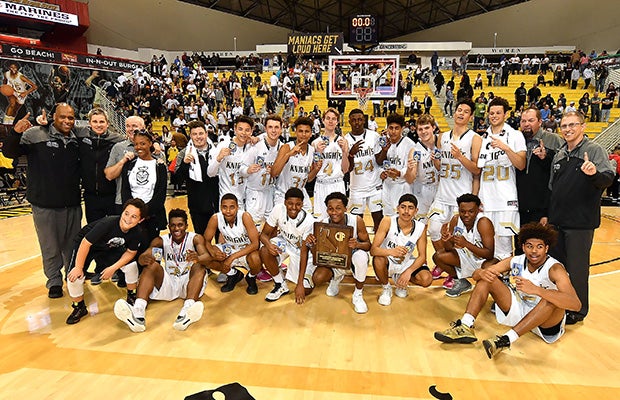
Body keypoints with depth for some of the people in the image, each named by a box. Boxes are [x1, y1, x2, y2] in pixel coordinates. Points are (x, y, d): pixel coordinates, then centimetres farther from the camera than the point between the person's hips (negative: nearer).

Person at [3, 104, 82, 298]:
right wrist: (15, 133, -28)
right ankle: (54, 282, 27)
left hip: (72, 204, 3)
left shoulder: (77, 140, 7)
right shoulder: (36, 134, -5)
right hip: (45, 205, -3)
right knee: (50, 248, 9)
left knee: (72, 244, 18)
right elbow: (9, 152, -10)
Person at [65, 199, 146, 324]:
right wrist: (79, 267, -23)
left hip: (109, 248, 4)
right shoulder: (107, 223, -40)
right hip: (84, 244, -4)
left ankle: (132, 296, 15)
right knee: (74, 276, -20)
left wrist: (113, 268, -19)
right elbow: (86, 244, -31)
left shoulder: (136, 233, -23)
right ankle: (79, 308, 7)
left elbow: (131, 252, -8)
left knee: (131, 265, -11)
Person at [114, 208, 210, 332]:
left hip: (189, 282, -2)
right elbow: (143, 257, -10)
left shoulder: (195, 238, -2)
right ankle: (138, 313, -42)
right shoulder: (161, 240, 5)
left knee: (199, 266, -30)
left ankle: (186, 312, -56)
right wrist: (144, 259, -36)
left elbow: (206, 256, -20)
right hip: (169, 283, 2)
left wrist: (198, 258, -45)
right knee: (152, 265, -19)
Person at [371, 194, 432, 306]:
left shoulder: (421, 228, -14)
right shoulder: (387, 222, -23)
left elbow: (422, 256, -9)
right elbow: (373, 250, -28)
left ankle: (399, 279, 12)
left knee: (427, 279, -22)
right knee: (378, 259, -36)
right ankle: (386, 288, -4)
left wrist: (408, 272, -26)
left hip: (406, 263, 3)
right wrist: (392, 251, -48)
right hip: (388, 261, -2)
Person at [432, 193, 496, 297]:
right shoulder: (456, 220, -13)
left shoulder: (483, 223, -27)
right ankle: (462, 283, 12)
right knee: (438, 256, -10)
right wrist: (446, 240, -32)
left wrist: (466, 244, -42)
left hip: (485, 259, -5)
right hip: (467, 256, 6)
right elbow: (450, 249, -7)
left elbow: (490, 254, -31)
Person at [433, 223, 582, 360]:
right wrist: (483, 273, -32)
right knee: (486, 278, -8)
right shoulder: (516, 261, -6)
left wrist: (536, 289, -48)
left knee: (554, 298, -36)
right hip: (518, 312, 5)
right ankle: (465, 327, -23)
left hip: (547, 323, -4)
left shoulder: (554, 268, -20)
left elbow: (576, 304, -36)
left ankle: (507, 339, -40)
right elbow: (476, 274, -6)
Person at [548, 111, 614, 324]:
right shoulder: (559, 155, 12)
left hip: (581, 222, -6)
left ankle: (578, 310, 19)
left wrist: (595, 173, -41)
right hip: (556, 220, 6)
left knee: (577, 267, 3)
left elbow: (608, 178, -19)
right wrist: (547, 214, 15)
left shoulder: (594, 150, -6)